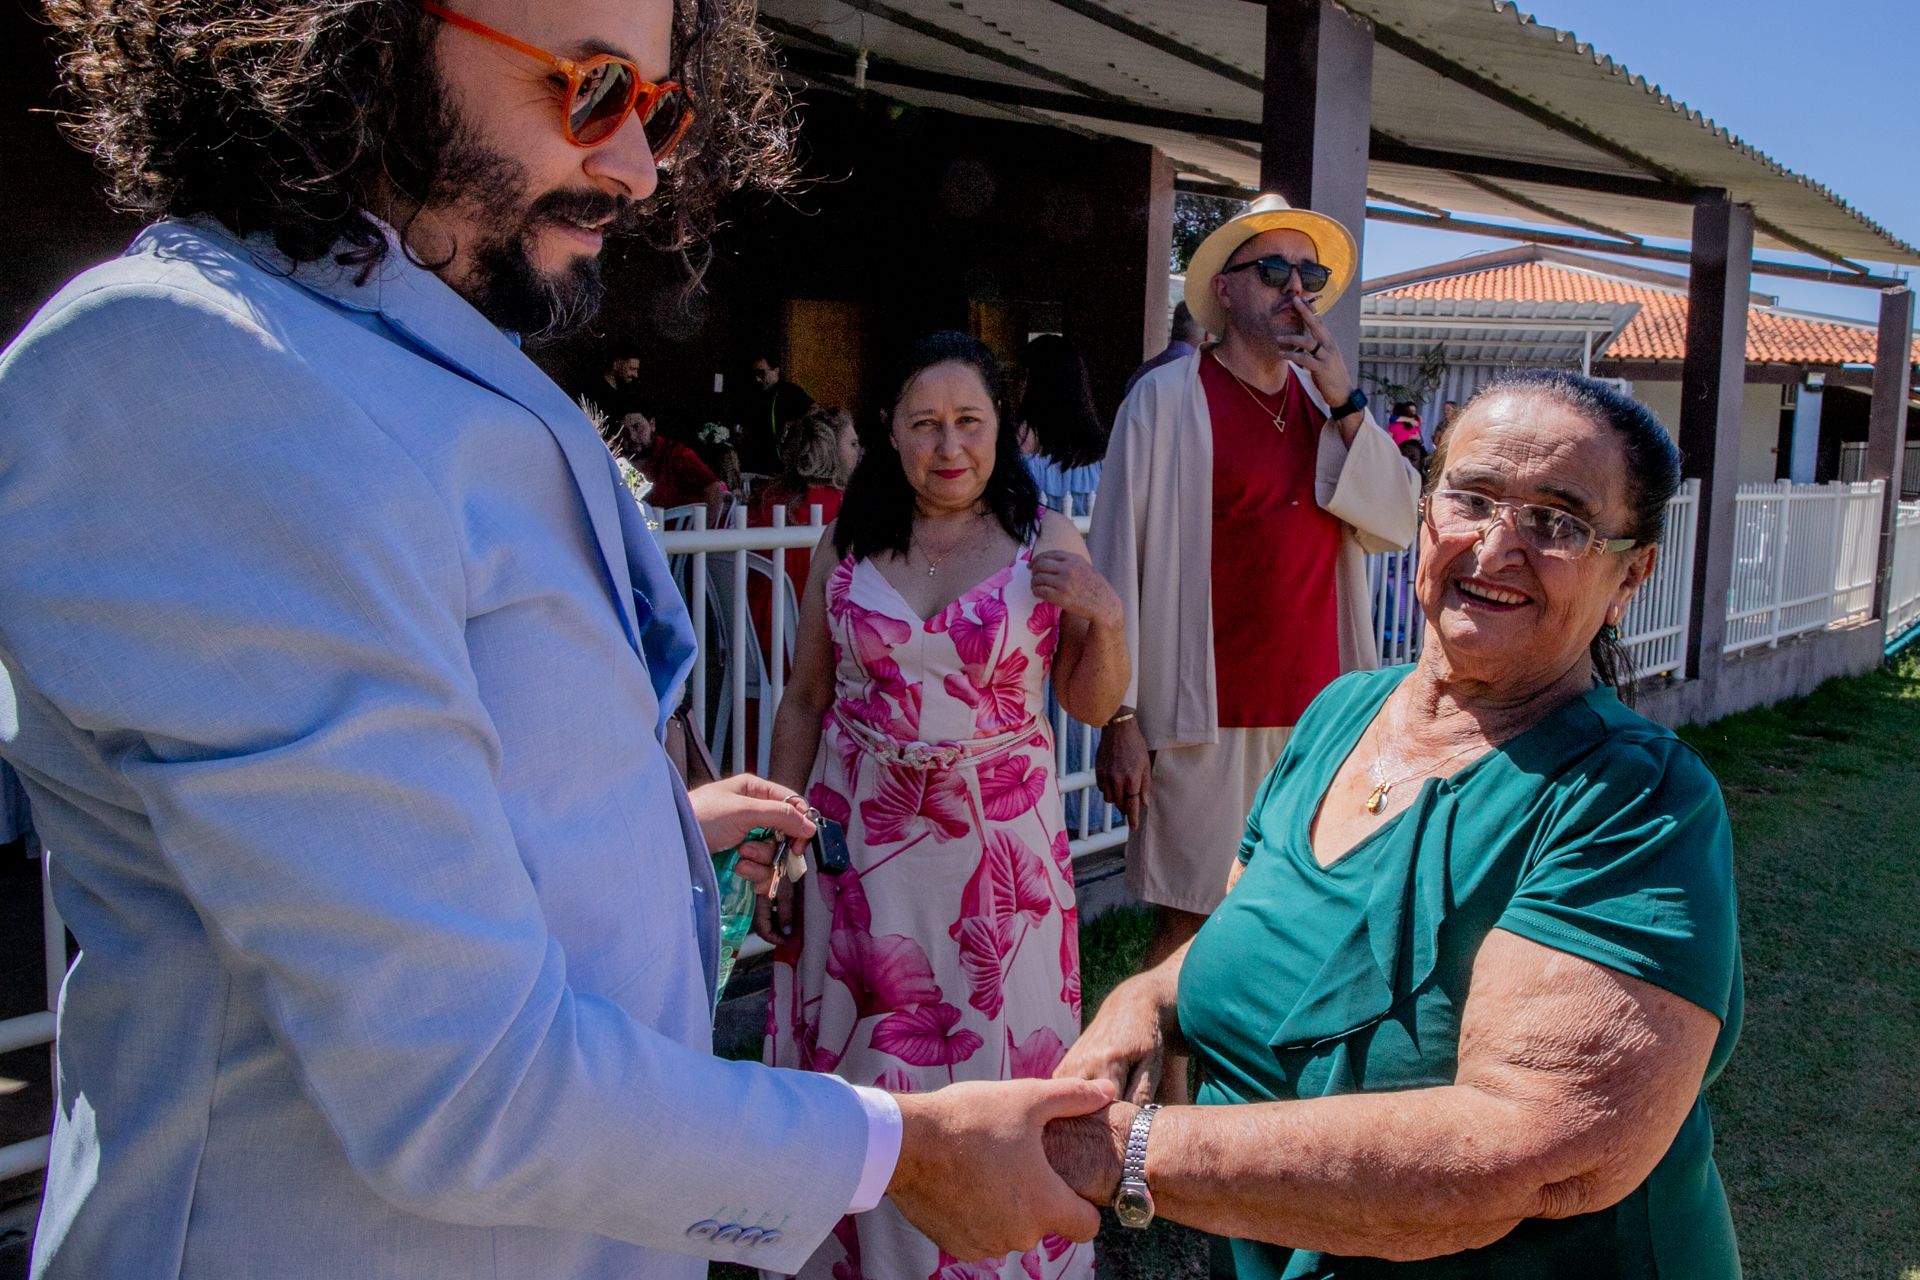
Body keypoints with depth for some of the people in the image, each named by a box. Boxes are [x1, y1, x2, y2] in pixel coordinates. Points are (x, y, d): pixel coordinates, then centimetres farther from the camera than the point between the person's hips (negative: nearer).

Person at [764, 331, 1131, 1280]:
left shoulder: (1047, 541, 0)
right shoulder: (848, 542, 2)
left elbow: (1094, 704, 5)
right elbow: (804, 702, 6)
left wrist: (1104, 616, -13)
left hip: (999, 844, -1)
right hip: (859, 843, 1)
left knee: (998, 1059, 6)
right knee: (866, 1063, 9)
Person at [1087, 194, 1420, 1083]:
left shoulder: (1331, 400, 11)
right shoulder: (1169, 397, -5)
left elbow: (1397, 524, 4)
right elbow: (1118, 560, -7)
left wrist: (1347, 405, -7)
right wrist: (1120, 720, -10)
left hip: (1318, 710, 5)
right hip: (1209, 717, -5)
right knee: (1190, 924, 3)